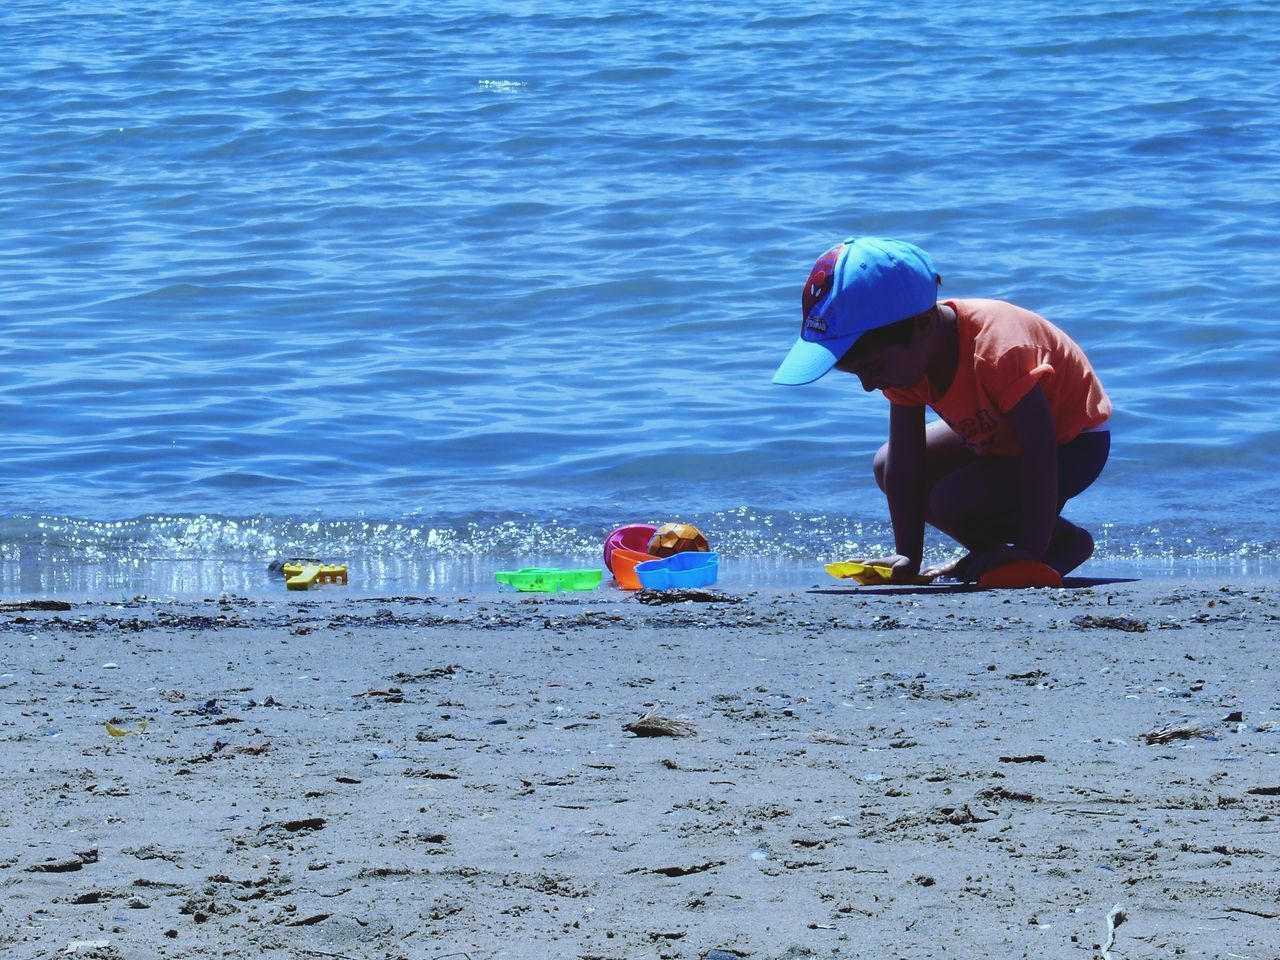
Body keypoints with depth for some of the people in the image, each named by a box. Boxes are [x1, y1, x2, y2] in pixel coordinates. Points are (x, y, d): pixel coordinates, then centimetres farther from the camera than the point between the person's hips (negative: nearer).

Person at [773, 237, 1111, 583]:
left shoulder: (997, 351, -39)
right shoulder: (902, 356, -13)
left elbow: (1040, 454, -37)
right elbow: (904, 464, -14)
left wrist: (1031, 549, -36)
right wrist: (907, 556, -19)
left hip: (1075, 447, -9)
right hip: (999, 440, 9)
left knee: (950, 502, -27)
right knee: (887, 467, 0)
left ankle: (1065, 543, -8)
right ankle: (993, 545, 3)